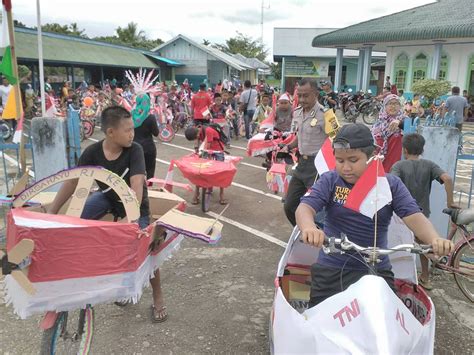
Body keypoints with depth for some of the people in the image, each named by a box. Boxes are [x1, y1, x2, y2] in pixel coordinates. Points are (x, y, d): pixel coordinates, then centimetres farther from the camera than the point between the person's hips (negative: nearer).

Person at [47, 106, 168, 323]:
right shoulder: (92, 152, -22)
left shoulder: (134, 150, -29)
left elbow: (137, 184, -39)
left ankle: (158, 299, 10)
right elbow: (73, 181, -17)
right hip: (107, 197, 3)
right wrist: (52, 212, -17)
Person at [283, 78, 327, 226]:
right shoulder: (297, 112, 6)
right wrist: (288, 147, 7)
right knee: (290, 205, 14)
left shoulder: (324, 115, -17)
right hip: (301, 163, 8)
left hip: (317, 166, -8)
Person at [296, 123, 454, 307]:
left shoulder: (391, 184, -2)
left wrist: (435, 239, -32)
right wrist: (309, 228, -41)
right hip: (331, 270, 0)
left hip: (377, 271, 1)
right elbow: (305, 208, -17)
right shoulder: (329, 181, -5)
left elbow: (414, 217, -10)